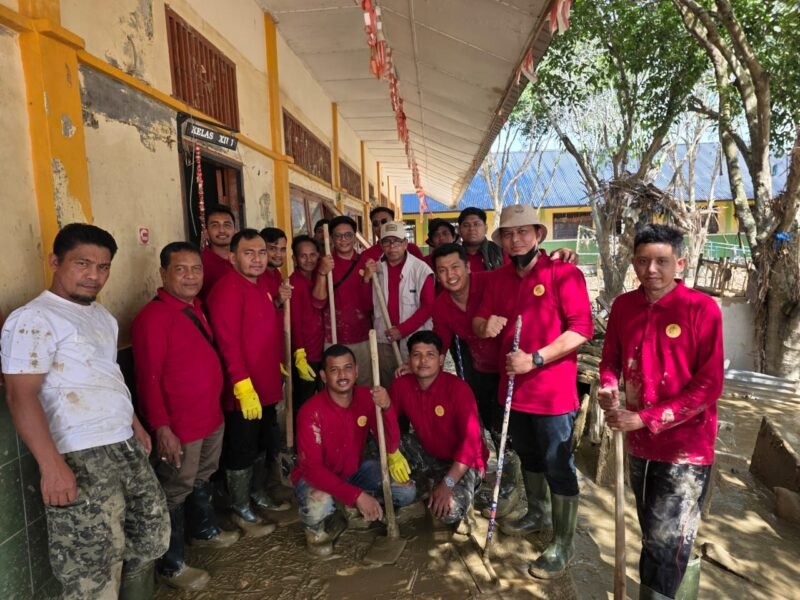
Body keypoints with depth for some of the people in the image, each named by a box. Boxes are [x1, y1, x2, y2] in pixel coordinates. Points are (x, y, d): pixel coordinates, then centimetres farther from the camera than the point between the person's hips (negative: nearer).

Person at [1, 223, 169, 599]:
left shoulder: (103, 317, 15)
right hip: (81, 458, -8)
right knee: (94, 569, -1)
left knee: (152, 534, 19)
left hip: (126, 447, 8)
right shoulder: (33, 319, -10)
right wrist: (52, 466, -24)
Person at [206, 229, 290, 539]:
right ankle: (241, 511, 24)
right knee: (242, 451, 7)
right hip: (243, 391, -9)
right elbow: (228, 342, -24)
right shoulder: (227, 289, -18)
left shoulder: (261, 283, 10)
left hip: (267, 385, 9)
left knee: (264, 445, 22)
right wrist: (244, 386, -25)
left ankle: (258, 493, 41)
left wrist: (278, 366, 18)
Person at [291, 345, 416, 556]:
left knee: (407, 492, -12)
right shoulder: (311, 412, -27)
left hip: (355, 471, 5)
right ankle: (318, 528, 0)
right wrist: (356, 495, -37)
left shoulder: (366, 397, -14)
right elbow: (312, 468, -29)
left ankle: (357, 509, 14)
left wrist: (387, 408, -38)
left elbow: (391, 446, -18)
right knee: (320, 508, -38)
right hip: (316, 477, -4)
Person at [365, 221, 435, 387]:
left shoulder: (421, 269, -9)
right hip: (384, 340, 4)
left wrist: (403, 329, -13)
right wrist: (368, 277, -9)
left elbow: (429, 305, -9)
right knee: (387, 387, 13)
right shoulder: (375, 268, 6)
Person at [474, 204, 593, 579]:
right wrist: (485, 325, -12)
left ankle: (562, 545, 20)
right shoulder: (499, 278, 8)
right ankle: (537, 514, 46)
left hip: (554, 390, -6)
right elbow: (479, 322, 13)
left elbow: (581, 328, -19)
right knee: (529, 456, 23)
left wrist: (535, 359, -24)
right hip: (515, 385, 7)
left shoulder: (564, 273, -12)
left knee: (559, 466, 4)